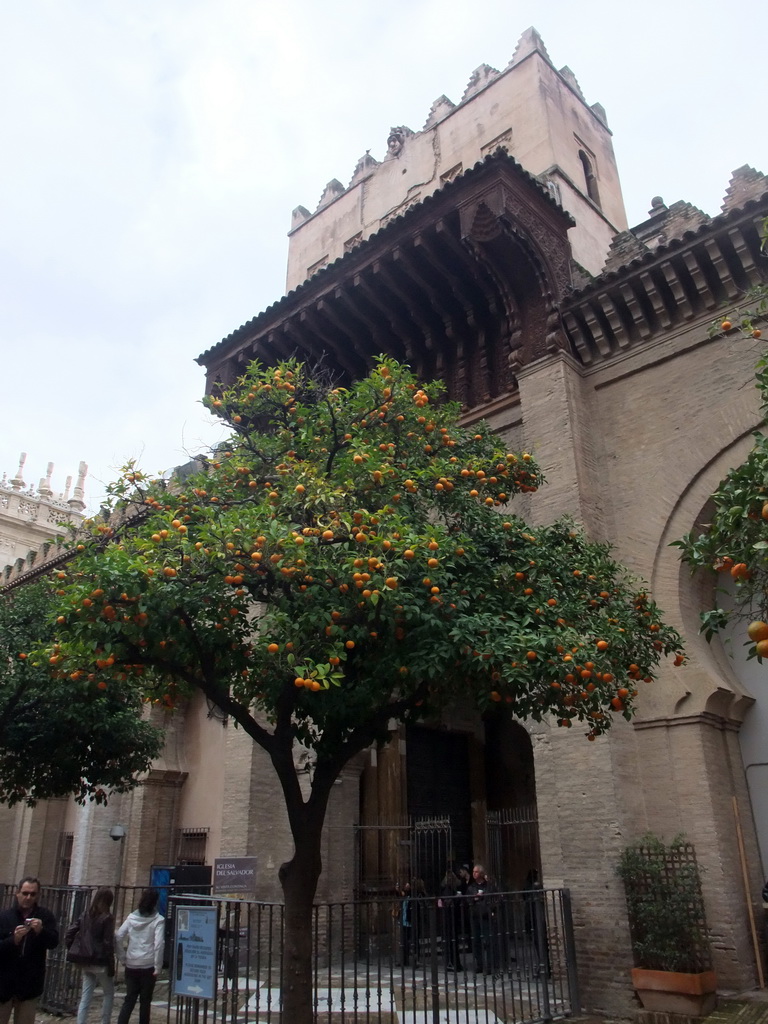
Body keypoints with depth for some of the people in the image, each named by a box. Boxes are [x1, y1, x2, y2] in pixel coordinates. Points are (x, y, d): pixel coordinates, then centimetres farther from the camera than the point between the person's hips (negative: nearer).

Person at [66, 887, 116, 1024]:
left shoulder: (86, 915, 6)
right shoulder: (107, 918, -11)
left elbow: (69, 934, 4)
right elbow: (108, 944, -13)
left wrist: (75, 952, 10)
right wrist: (111, 966, -7)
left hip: (86, 962, 5)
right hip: (100, 963, -5)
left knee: (85, 997, 9)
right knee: (109, 994, 13)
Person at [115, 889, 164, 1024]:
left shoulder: (132, 917, 3)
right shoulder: (158, 920, -8)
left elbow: (118, 938, 1)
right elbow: (159, 944, -16)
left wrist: (123, 959, 7)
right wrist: (157, 967, -9)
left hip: (131, 965, 3)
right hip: (148, 966, -3)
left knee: (129, 999, 10)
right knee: (145, 1001, 10)